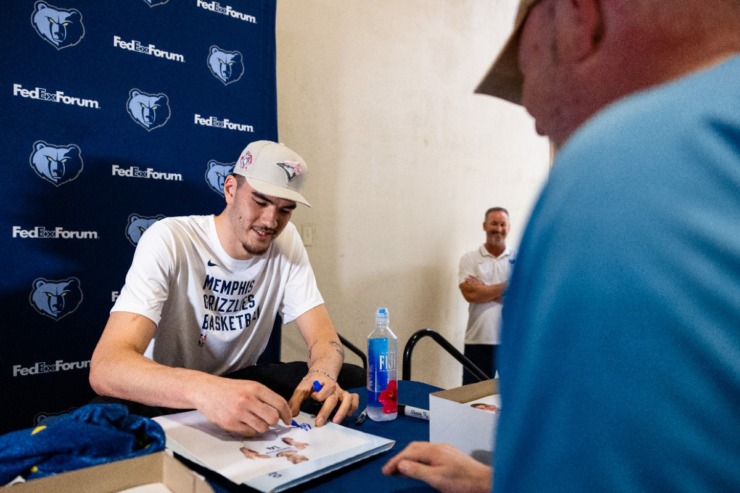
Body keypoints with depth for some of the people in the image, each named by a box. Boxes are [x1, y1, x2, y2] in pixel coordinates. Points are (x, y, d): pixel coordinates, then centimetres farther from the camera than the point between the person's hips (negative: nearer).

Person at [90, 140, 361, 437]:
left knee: (351, 379, -17)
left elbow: (323, 335, -10)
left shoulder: (287, 241, -9)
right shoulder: (169, 240, -23)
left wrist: (322, 374, -35)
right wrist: (203, 389, -54)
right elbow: (105, 367, -34)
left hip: (240, 381, 4)